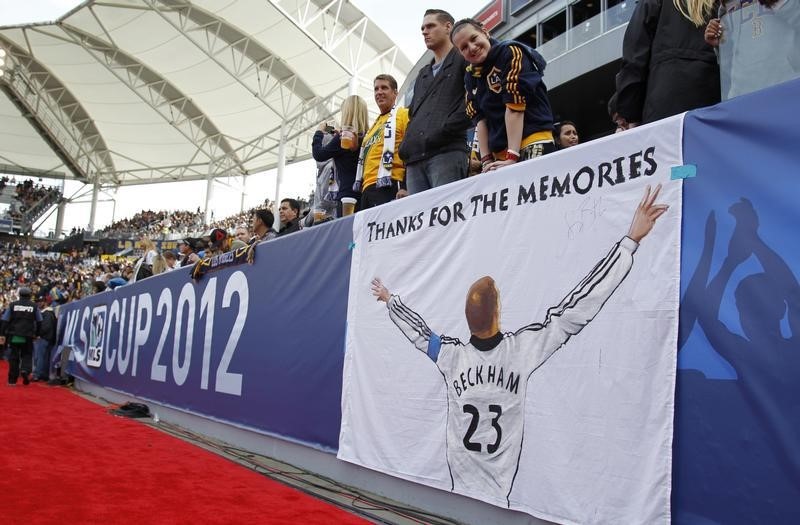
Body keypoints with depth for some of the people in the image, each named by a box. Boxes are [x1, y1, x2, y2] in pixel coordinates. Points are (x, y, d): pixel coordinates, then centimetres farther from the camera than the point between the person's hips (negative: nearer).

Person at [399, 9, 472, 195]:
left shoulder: (463, 61, 9)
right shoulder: (423, 74, 33)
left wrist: (444, 131, -15)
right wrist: (406, 145, 12)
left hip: (448, 153, -7)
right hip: (415, 159, 7)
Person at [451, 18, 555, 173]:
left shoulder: (511, 52, -8)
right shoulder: (470, 75, 13)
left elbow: (515, 106, -15)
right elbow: (479, 118, 8)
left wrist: (512, 157, -20)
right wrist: (486, 160, -3)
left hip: (533, 144, -6)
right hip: (501, 155, 6)